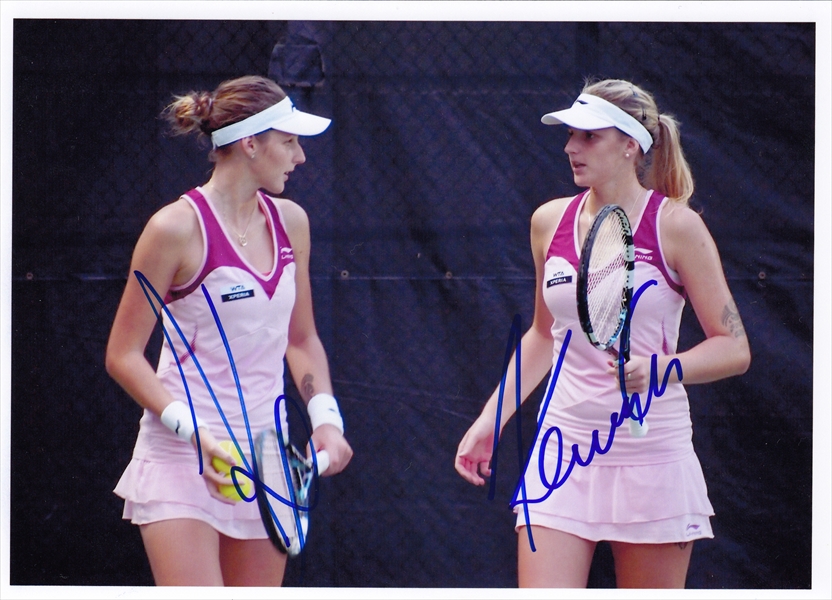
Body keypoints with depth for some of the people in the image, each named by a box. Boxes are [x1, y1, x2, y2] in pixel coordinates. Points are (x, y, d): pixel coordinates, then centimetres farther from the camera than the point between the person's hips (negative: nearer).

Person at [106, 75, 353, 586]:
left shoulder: (290, 222, 8)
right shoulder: (178, 228, -11)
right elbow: (123, 356, -8)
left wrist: (325, 418, 3)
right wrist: (193, 431, -20)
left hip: (267, 461, 6)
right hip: (182, 460, -6)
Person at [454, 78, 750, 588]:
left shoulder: (675, 225, -6)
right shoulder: (550, 221, 8)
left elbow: (734, 348, -6)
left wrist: (663, 369, -23)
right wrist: (490, 421, 18)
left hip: (652, 455, -3)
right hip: (564, 451, 3)